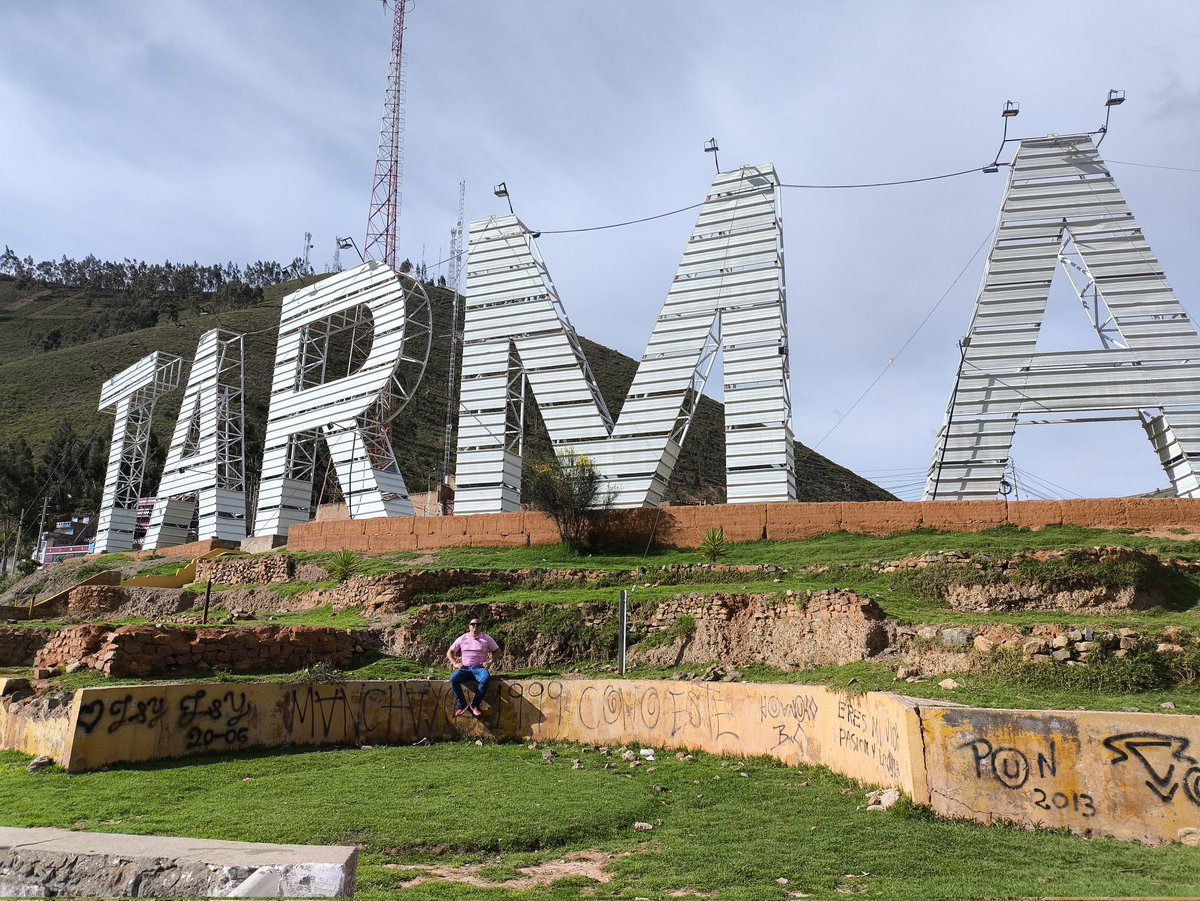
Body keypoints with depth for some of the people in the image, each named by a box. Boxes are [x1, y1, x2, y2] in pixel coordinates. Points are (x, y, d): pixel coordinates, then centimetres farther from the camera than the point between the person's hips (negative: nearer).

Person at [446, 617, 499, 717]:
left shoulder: (486, 639, 8)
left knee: (486, 678, -37)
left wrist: (490, 662, -4)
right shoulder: (462, 639, 11)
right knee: (453, 678, -31)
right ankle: (461, 704, -19)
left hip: (479, 668, -1)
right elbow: (449, 652, 15)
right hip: (464, 668, 1)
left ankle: (475, 705, -24)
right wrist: (455, 664, -1)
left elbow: (497, 651, 11)